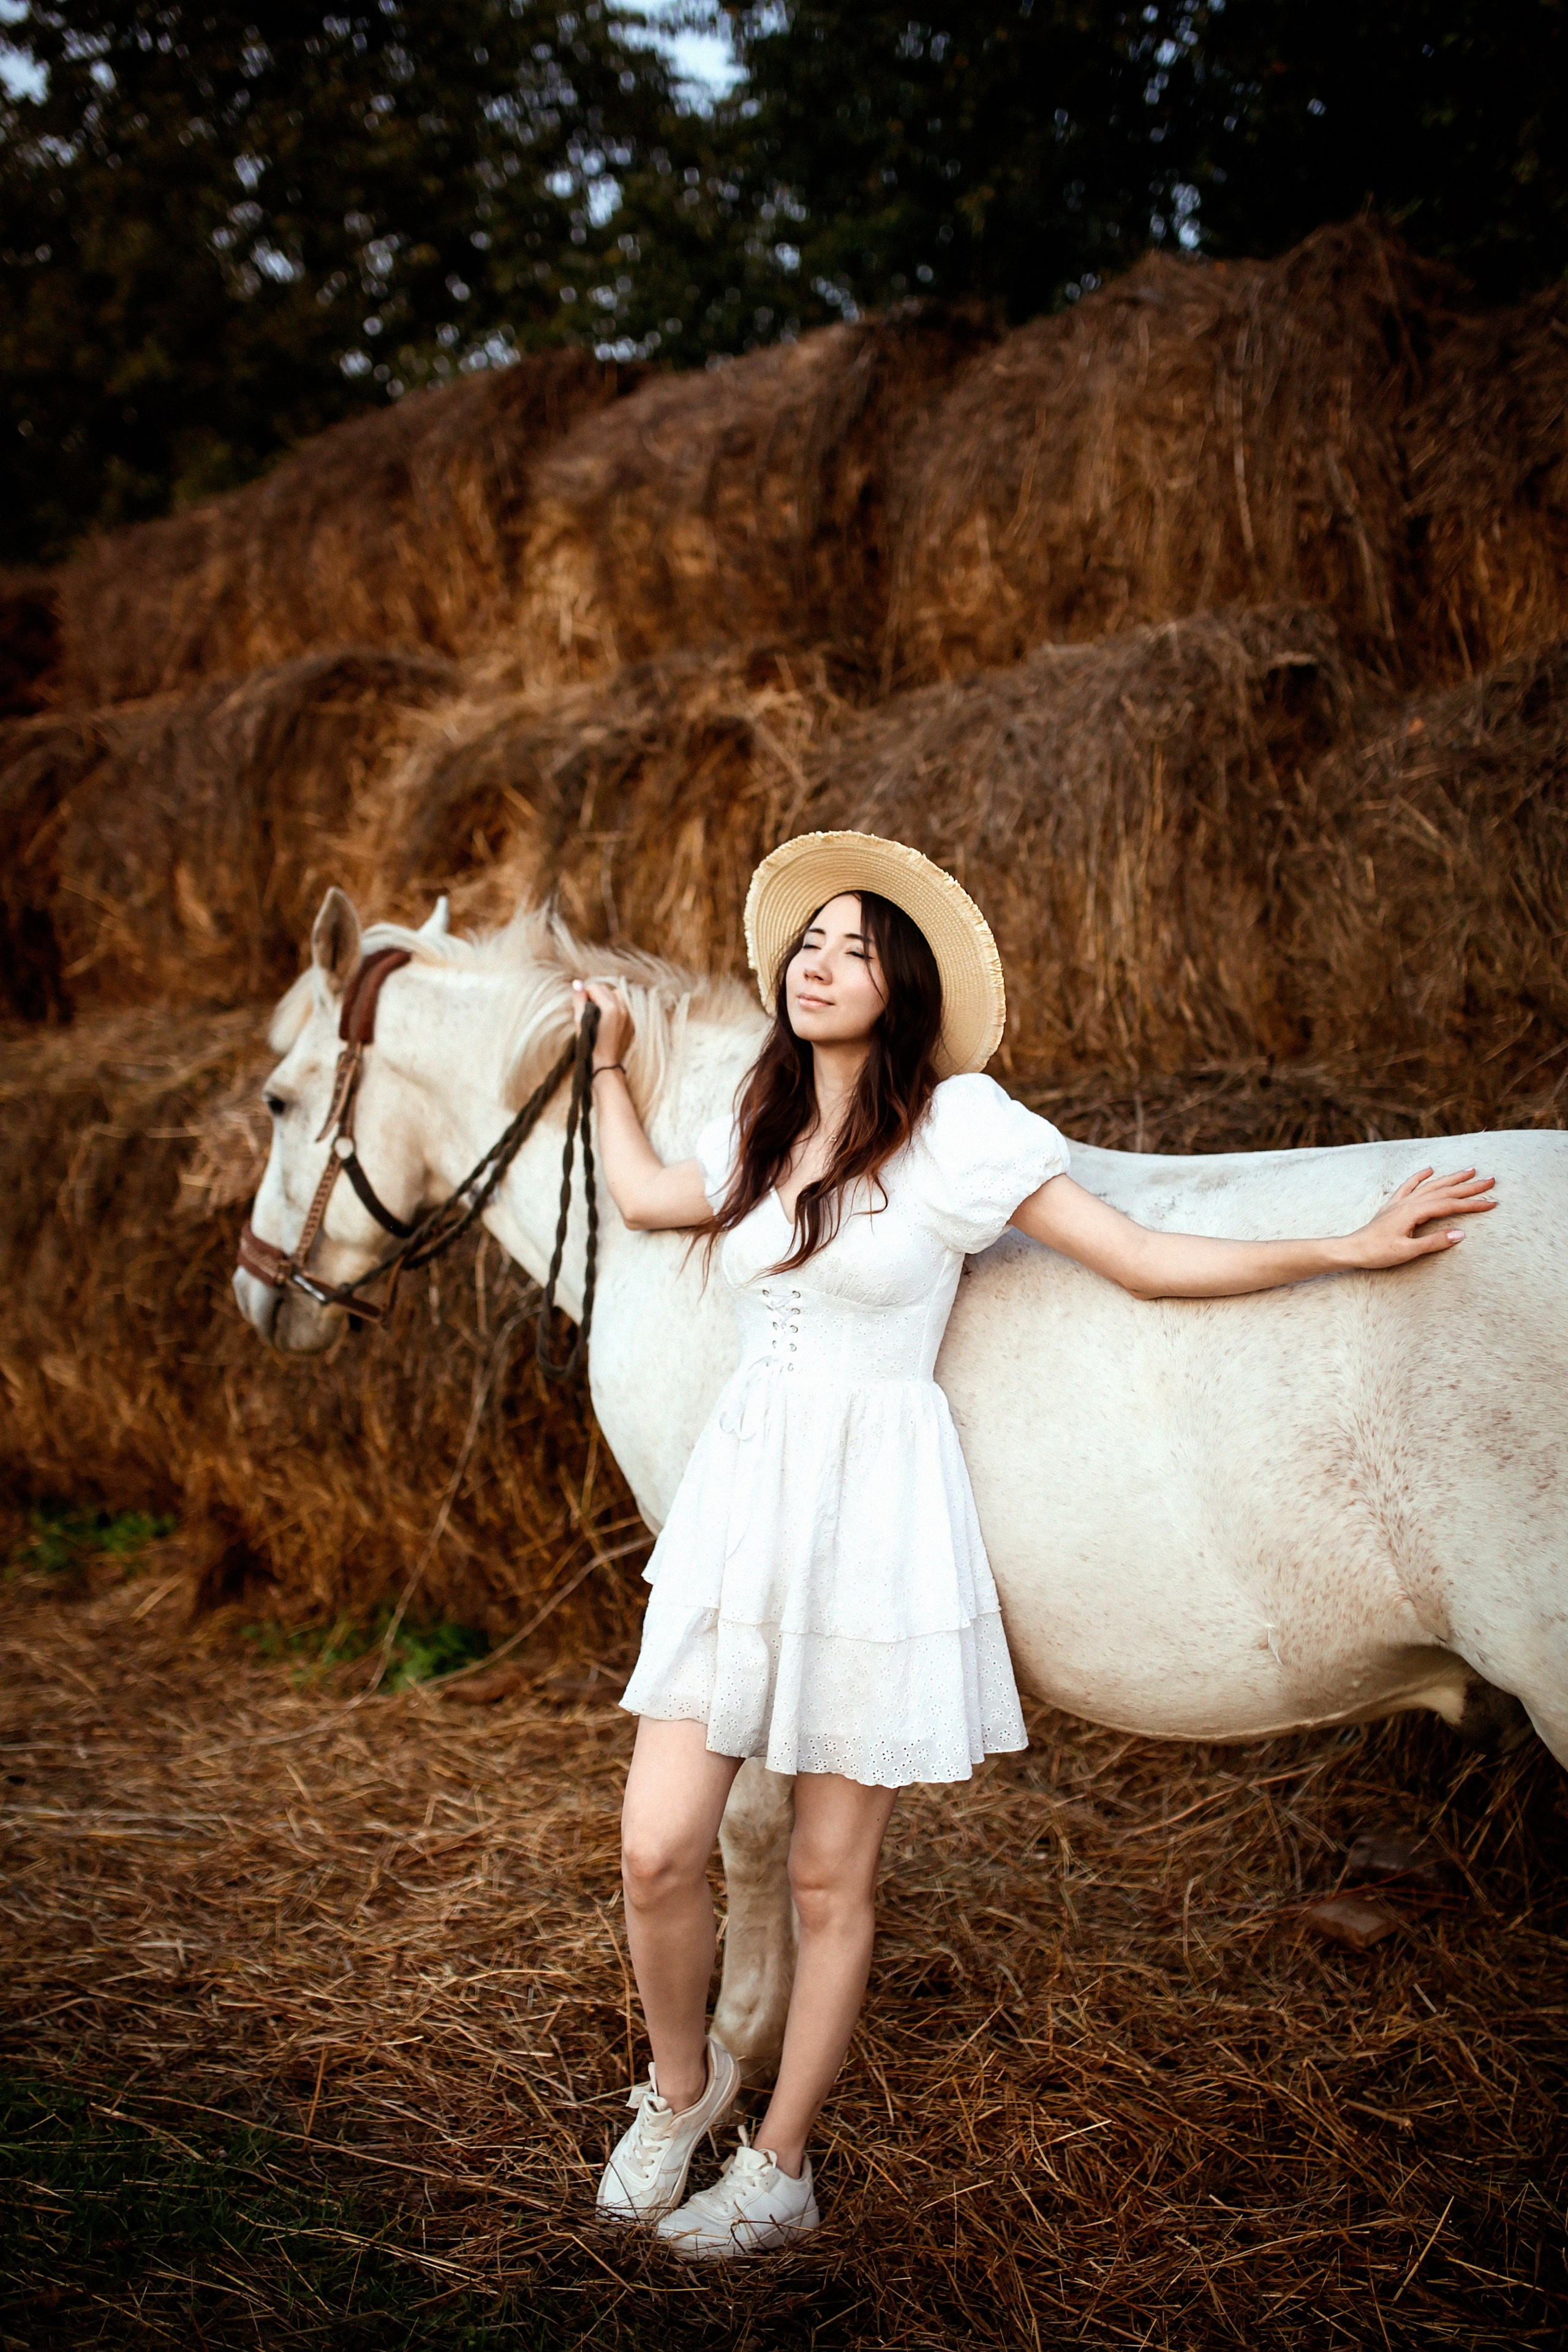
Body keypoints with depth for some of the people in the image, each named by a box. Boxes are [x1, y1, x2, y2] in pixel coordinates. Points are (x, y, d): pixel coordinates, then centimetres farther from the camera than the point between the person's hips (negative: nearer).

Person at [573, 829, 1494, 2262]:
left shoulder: (959, 1129, -5)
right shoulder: (764, 1138, 12)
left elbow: (1148, 1259, -3)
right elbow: (641, 1197, 32)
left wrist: (1354, 1248, -7)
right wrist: (613, 1061, 34)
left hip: (872, 1513, -4)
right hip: (739, 1498, 5)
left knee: (830, 1879, 5)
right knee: (658, 1850, -3)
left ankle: (779, 2172, 22)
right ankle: (683, 2083, 25)